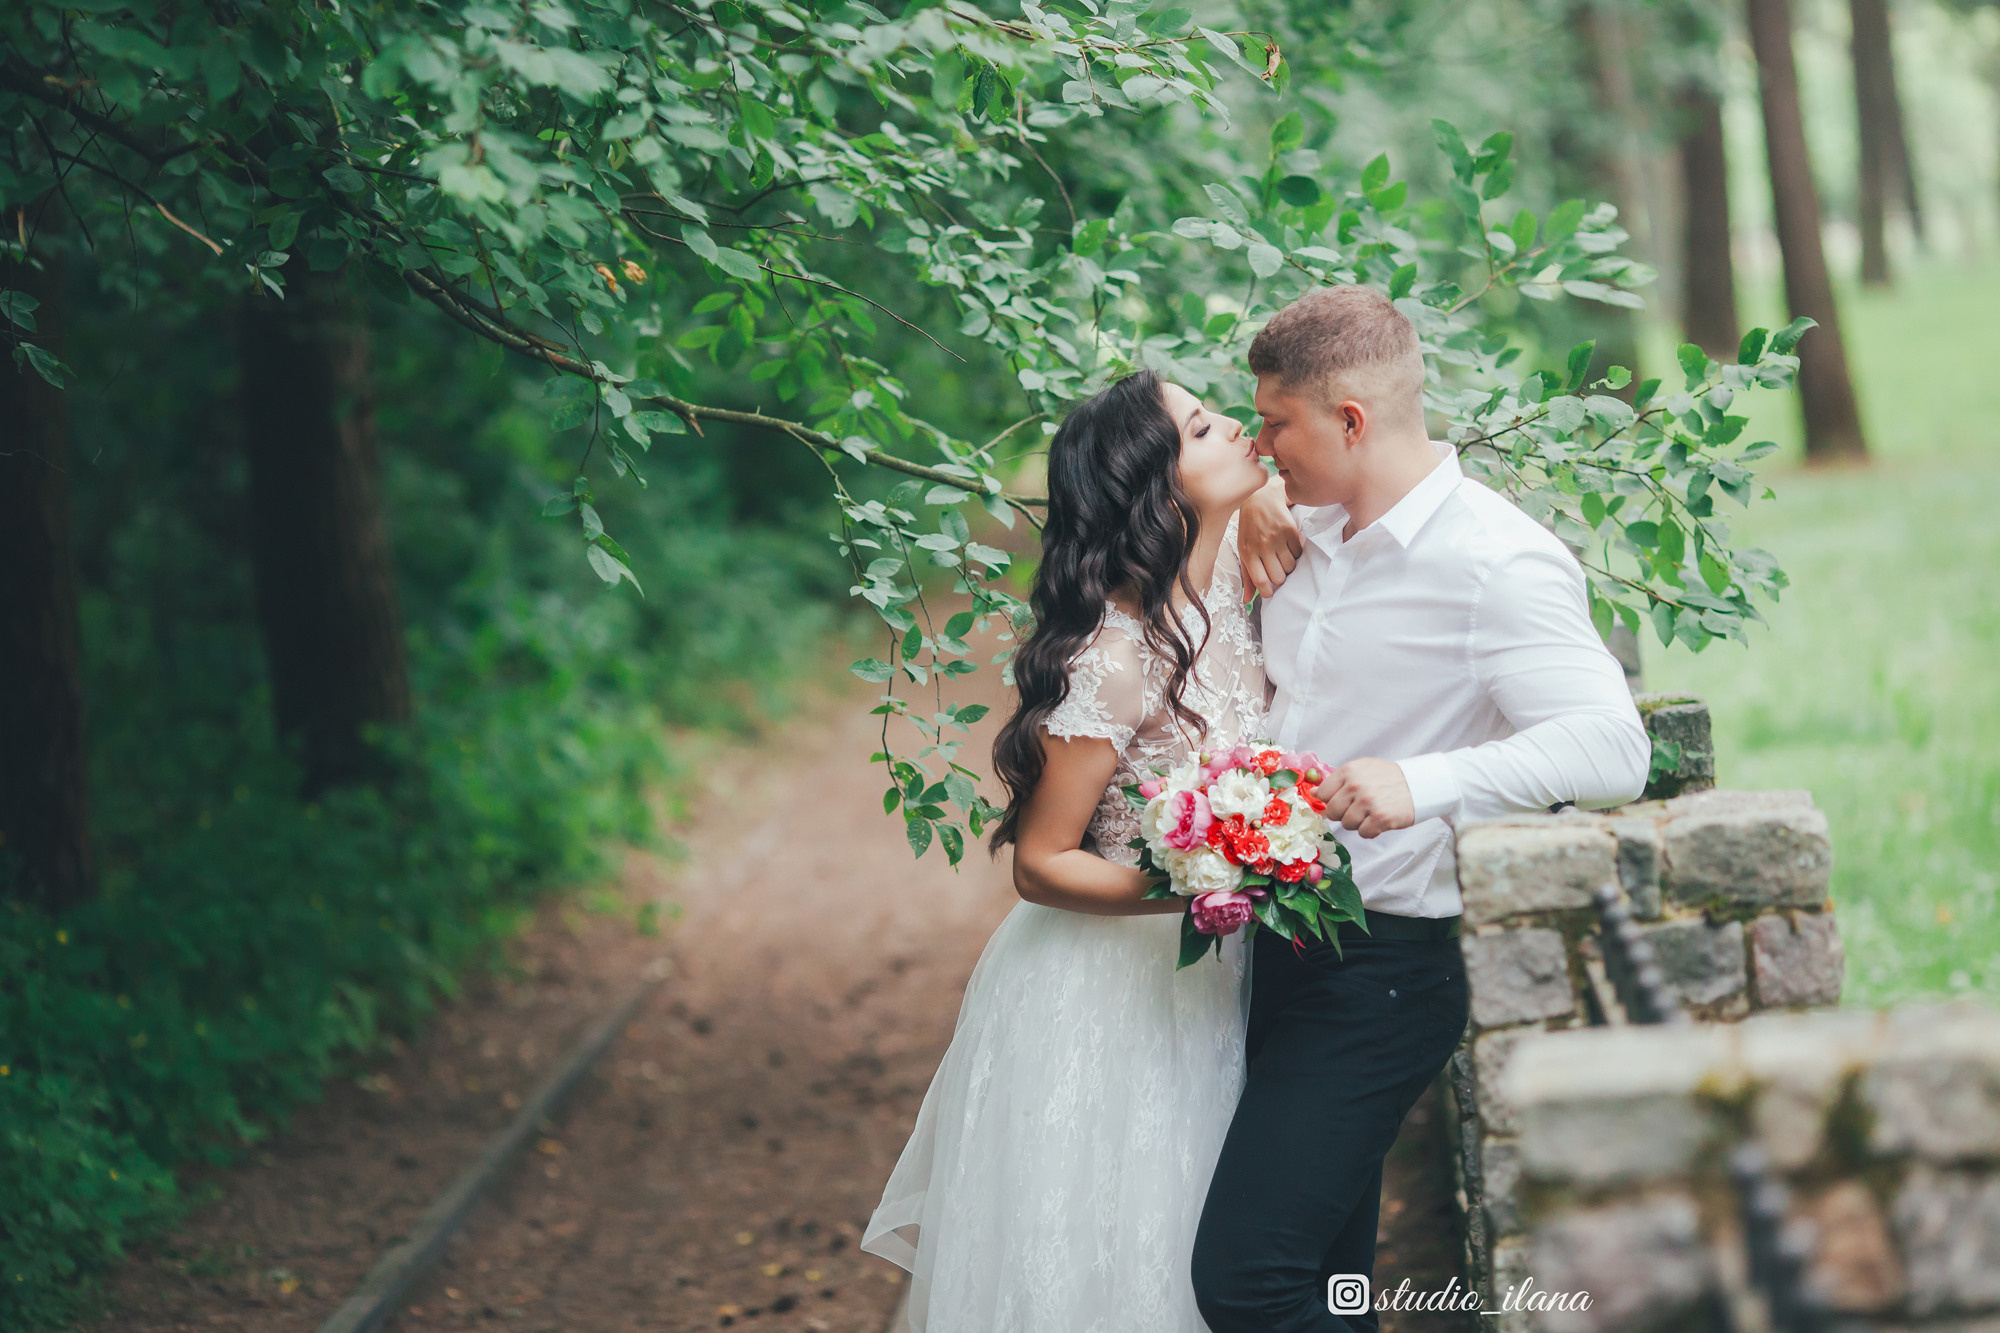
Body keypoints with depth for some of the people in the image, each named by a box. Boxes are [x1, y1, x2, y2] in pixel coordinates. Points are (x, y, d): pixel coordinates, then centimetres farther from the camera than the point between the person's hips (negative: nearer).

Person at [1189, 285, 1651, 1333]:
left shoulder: (1495, 566, -15)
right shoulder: (1312, 529, 10)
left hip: (1378, 970, -8)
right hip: (1270, 940, 8)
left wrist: (1425, 784, -35)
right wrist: (1246, 506, 9)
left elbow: (1612, 748, -24)